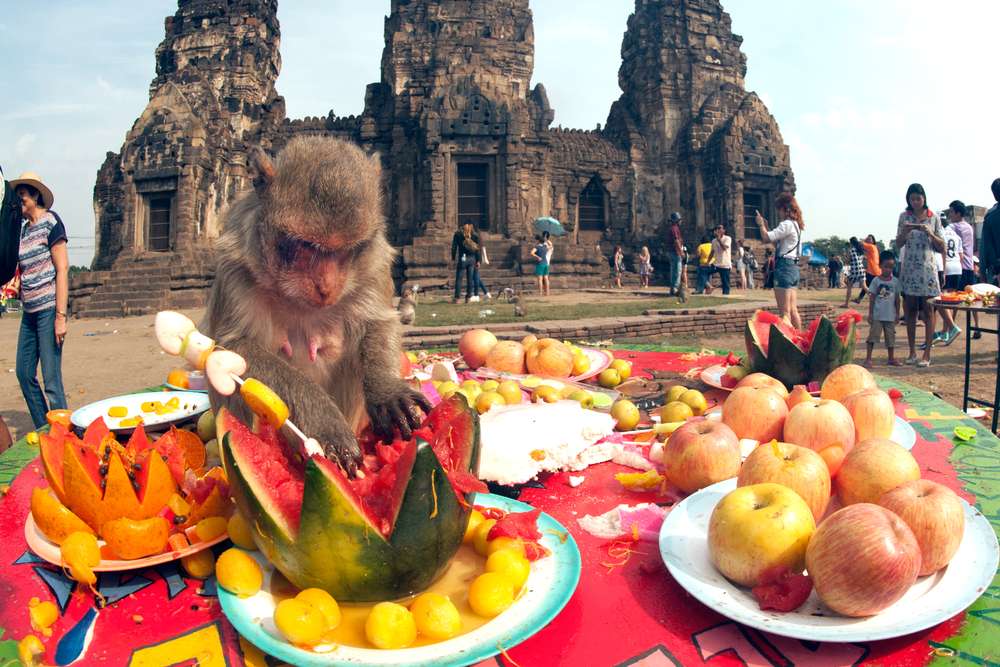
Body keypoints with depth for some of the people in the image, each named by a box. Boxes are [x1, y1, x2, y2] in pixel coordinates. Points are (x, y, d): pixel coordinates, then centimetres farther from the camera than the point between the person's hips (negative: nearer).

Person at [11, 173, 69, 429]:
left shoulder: (51, 222, -7)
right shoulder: (23, 228, 15)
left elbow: (62, 270, -13)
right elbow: (23, 270, 22)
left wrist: (60, 316, -18)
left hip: (48, 309, -8)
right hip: (29, 311, 8)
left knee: (51, 380, -7)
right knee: (24, 373, 12)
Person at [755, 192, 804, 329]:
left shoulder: (787, 224, -13)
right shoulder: (795, 224, 18)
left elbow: (767, 238, -18)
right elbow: (776, 242, 22)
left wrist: (761, 224, 0)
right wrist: (766, 226, 18)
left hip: (784, 266, -10)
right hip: (793, 267, 10)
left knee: (784, 312, -8)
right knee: (793, 310, 14)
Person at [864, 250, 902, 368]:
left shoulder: (895, 281, 3)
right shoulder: (876, 280, -3)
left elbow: (897, 298, 7)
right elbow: (872, 298, -2)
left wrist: (897, 313, 6)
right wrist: (870, 314, -4)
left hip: (890, 315, 3)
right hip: (877, 315, -2)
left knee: (890, 336, 11)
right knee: (873, 335, -4)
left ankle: (891, 358, 23)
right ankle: (868, 359, -3)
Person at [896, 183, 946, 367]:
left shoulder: (934, 218, 4)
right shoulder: (904, 217, 6)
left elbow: (942, 247, 5)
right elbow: (898, 244, 6)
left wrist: (930, 234, -12)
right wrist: (905, 231, -12)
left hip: (927, 269, -1)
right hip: (909, 268, 1)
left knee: (928, 311, -3)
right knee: (910, 310, 3)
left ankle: (927, 353, 0)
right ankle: (912, 351, 11)